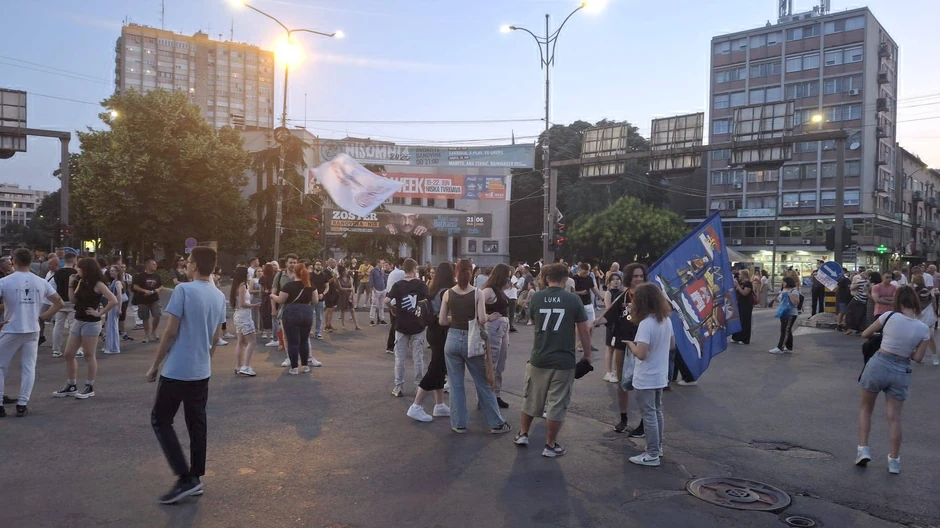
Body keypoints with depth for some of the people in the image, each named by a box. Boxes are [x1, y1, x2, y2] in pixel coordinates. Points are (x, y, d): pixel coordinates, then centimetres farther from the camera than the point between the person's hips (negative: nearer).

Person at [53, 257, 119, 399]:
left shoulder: (98, 284, -14)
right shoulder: (81, 282, 10)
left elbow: (113, 301, -23)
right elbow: (73, 300, 8)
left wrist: (100, 313, -19)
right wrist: (71, 284, 1)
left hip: (91, 323, -8)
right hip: (78, 321, 8)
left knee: (89, 356, -1)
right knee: (68, 354, 9)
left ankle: (90, 388, 9)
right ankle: (71, 386, 20)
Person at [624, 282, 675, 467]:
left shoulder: (646, 323, -24)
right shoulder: (666, 320, 1)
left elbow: (641, 354, -28)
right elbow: (672, 345, 14)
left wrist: (631, 345, -10)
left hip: (646, 379, -8)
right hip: (660, 376, 8)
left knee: (649, 415, 2)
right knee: (657, 412, 21)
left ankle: (652, 455, 11)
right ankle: (657, 447, 35)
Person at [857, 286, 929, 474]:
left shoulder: (889, 316, -12)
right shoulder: (923, 329, -5)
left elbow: (865, 334, 0)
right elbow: (918, 358, 0)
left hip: (878, 364, -2)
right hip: (901, 372, 2)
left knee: (865, 408, 17)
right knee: (894, 417, 10)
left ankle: (863, 449, 10)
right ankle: (894, 460, 16)